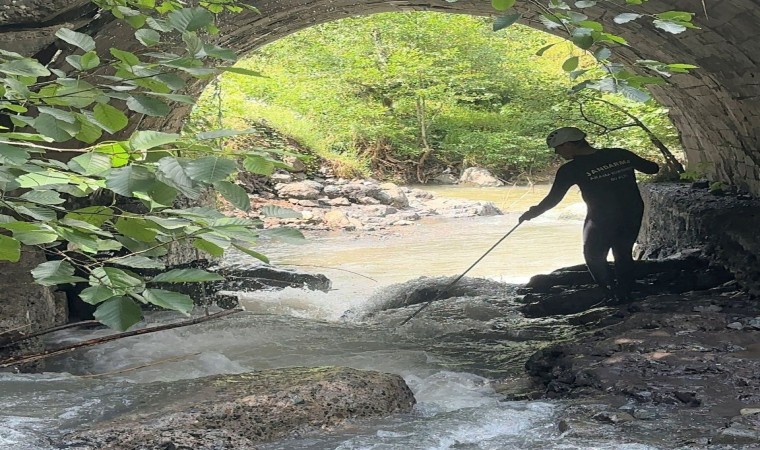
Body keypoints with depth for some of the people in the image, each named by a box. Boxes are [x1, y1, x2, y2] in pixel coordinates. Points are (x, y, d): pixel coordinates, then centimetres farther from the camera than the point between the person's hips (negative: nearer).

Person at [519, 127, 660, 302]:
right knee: (623, 255, 22)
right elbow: (652, 168, 6)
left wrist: (532, 213, 7)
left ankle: (613, 295, 10)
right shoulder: (621, 155, -3)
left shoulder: (571, 169, -14)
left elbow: (553, 199, -8)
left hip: (601, 220, -5)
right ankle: (625, 295, 27)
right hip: (633, 216, 5)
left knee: (594, 256, 16)